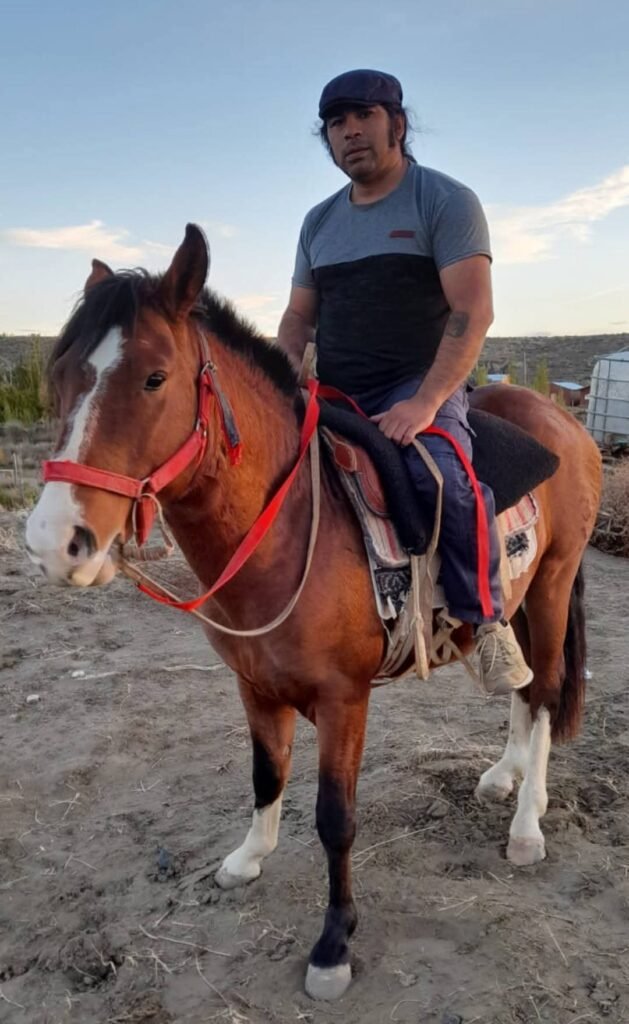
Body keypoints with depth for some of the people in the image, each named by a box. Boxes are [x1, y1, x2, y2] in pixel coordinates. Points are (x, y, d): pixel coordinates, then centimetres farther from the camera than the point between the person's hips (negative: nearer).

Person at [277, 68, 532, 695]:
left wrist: (424, 403, -25)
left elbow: (472, 313, -13)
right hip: (331, 398, 7)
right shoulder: (319, 221, 16)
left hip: (418, 389, -6)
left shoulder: (446, 201, -2)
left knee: (445, 479, -35)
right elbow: (298, 317, 18)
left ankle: (487, 621, -15)